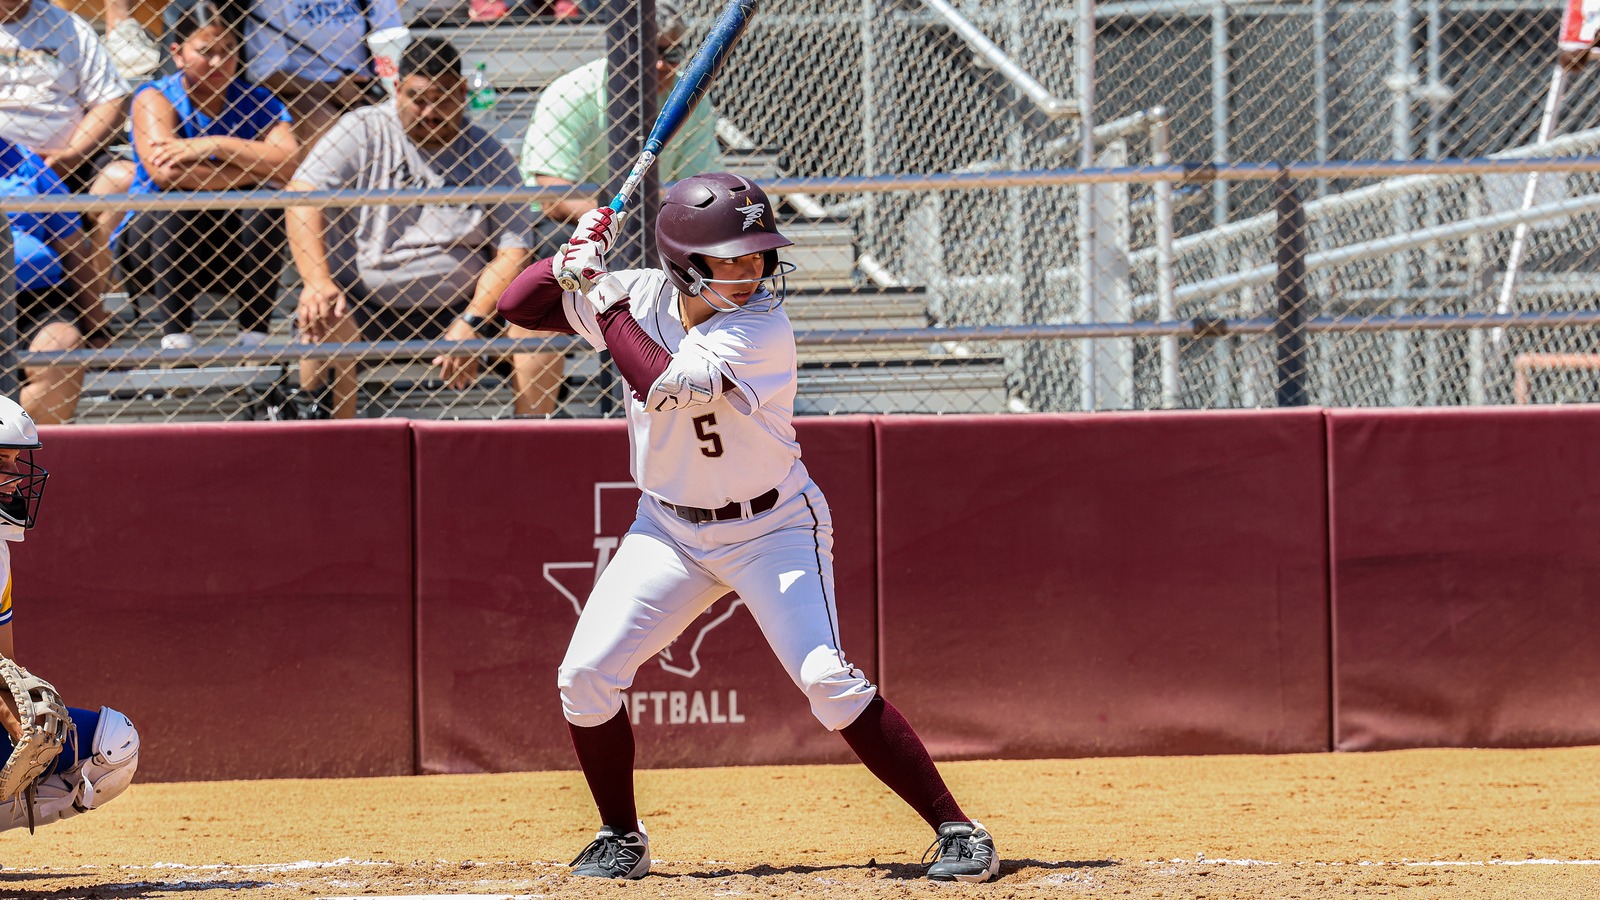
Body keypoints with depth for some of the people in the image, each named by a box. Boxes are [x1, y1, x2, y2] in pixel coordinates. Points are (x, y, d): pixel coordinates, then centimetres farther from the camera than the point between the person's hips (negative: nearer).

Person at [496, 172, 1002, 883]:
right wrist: (573, 263, -19)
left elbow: (667, 386, -36)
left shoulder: (762, 328, -24)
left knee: (827, 680, -20)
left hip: (772, 528, -5)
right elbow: (517, 307, 0)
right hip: (669, 528, 5)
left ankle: (956, 830, -13)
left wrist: (602, 298, -27)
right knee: (586, 677, -7)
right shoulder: (642, 296, -7)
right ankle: (621, 838, 15)